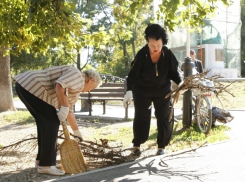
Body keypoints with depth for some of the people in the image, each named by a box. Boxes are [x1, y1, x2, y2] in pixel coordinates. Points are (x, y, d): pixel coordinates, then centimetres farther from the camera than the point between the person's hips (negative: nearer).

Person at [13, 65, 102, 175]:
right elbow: (60, 85, -23)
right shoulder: (77, 76, -5)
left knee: (45, 123, 16)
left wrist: (76, 132, 38)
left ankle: (41, 160, 23)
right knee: (51, 123, -6)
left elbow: (69, 111, 31)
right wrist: (64, 107, -16)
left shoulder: (77, 88, 24)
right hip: (32, 87, -10)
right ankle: (46, 165, -3)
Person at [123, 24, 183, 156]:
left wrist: (180, 83, -26)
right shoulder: (142, 55, -23)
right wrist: (129, 91, -33)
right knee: (141, 118, -1)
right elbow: (133, 74, -21)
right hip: (142, 91, -2)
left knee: (165, 118, 2)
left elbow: (174, 73, -8)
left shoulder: (168, 54, -18)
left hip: (163, 91, 2)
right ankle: (137, 145, 16)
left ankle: (161, 146, 17)